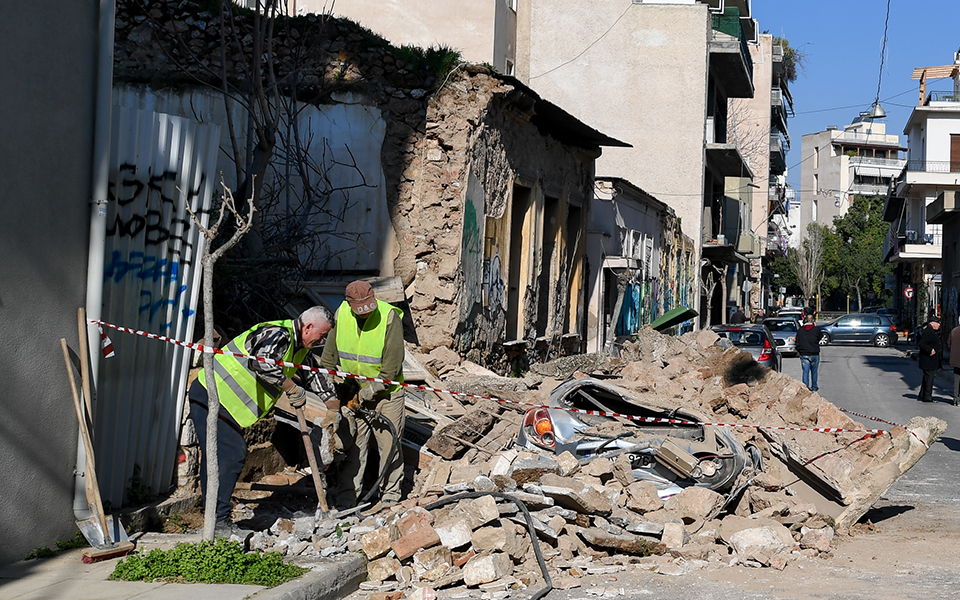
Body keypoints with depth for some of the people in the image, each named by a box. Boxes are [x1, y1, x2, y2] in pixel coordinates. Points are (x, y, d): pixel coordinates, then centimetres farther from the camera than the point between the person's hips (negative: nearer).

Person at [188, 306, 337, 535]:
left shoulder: (300, 350, 13)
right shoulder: (278, 335, -20)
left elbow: (314, 375, 28)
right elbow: (261, 362, -37)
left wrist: (336, 407, 25)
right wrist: (293, 389, -27)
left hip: (223, 400, 10)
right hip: (210, 396, -10)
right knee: (230, 455, -14)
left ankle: (217, 519, 15)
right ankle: (218, 521, -11)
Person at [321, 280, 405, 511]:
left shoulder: (389, 317, -18)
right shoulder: (341, 315, -5)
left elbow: (392, 363, -17)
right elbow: (330, 354, 8)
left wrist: (372, 389, -17)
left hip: (386, 392, -3)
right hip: (353, 392, 3)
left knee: (388, 444, 4)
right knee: (353, 446, 5)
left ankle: (390, 496, 16)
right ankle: (346, 498, 12)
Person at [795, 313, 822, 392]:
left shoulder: (800, 330, 0)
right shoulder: (816, 329, -6)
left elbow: (797, 343, 3)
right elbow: (819, 339, 12)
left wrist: (798, 350, 20)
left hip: (804, 355, 0)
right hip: (814, 354, 0)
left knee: (805, 372, 2)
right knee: (814, 371, 14)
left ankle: (805, 388, -2)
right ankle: (814, 387, 24)